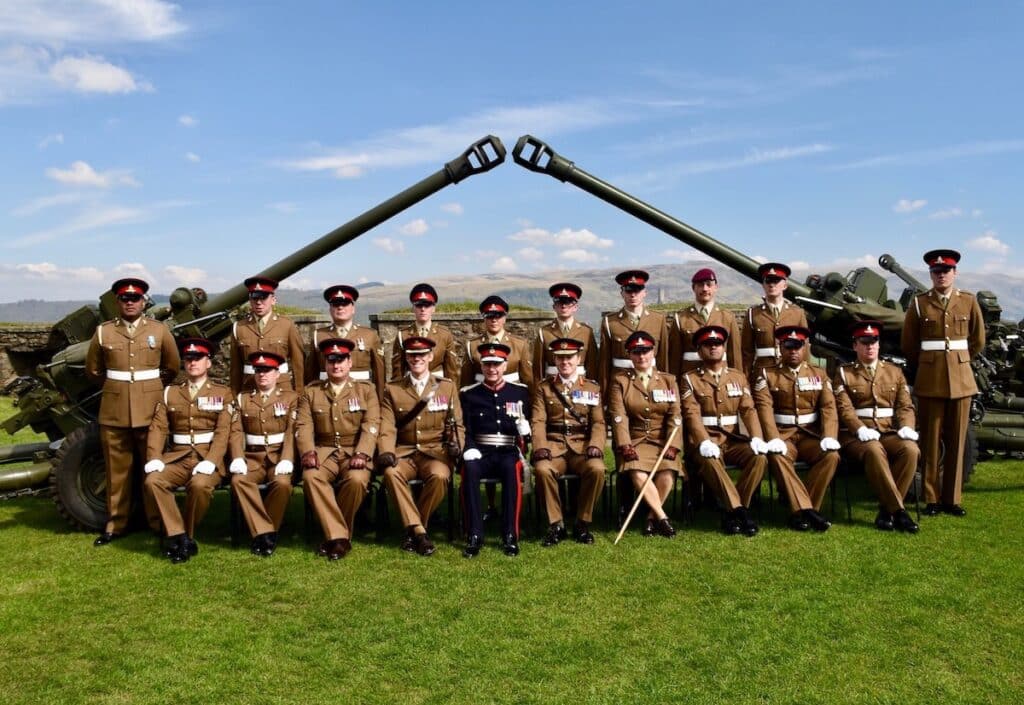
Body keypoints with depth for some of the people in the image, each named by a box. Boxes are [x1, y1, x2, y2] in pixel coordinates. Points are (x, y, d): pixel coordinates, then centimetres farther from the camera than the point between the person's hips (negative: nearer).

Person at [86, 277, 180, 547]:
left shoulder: (160, 330, 2)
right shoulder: (103, 332, 4)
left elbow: (172, 367, 13)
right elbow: (93, 369, 16)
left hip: (149, 411, -1)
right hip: (114, 411, 1)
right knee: (117, 470, 7)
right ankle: (115, 524, 19)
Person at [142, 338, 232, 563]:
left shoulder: (222, 393, 7)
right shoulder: (170, 393, 16)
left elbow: (223, 432, -4)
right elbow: (158, 428, 6)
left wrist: (209, 462, -20)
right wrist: (154, 459, -12)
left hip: (207, 457, -3)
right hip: (177, 457, 3)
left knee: (200, 485, -34)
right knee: (152, 481, -26)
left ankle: (186, 535, -11)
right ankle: (179, 537, -18)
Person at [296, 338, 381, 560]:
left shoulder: (366, 389, 7)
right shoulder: (311, 392, 12)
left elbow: (371, 425, -5)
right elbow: (303, 426, 1)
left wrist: (361, 453, -21)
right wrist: (308, 452, -19)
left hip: (355, 452, -1)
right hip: (324, 451, 2)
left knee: (357, 479, -33)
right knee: (311, 476, -31)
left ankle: (334, 536, -13)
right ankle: (339, 536, -25)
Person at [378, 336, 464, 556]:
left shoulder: (447, 387, 9)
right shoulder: (392, 390, 9)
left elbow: (457, 425, 9)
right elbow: (387, 428, 1)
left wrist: (455, 444, -13)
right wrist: (386, 452, -18)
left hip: (436, 451, 0)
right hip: (404, 452, 1)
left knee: (439, 475, -34)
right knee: (391, 472, -33)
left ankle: (412, 529, -12)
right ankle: (418, 531, -24)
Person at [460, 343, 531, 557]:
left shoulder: (520, 391, 11)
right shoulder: (468, 394, 9)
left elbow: (528, 426, 12)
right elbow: (464, 430, 5)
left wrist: (524, 428, -12)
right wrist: (470, 450, -14)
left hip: (509, 453, 0)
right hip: (481, 452, 0)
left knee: (512, 468, -35)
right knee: (470, 469, -33)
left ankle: (510, 536, -28)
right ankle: (475, 536, -27)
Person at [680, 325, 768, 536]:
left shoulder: (738, 377, 14)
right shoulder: (690, 379, 3)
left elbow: (748, 410, 3)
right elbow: (692, 414, -10)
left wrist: (756, 438, -16)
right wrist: (704, 442, -28)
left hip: (733, 439, 4)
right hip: (705, 440, -3)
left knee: (759, 457, -25)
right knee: (710, 462, -36)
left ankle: (732, 512, -17)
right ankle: (740, 510, -28)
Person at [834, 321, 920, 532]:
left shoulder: (894, 371, 19)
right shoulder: (844, 373, 8)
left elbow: (905, 406, 12)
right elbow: (844, 408, -4)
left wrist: (906, 427, -10)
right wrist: (861, 429, -22)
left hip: (889, 433, 3)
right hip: (856, 435, -3)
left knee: (911, 449, -30)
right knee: (874, 450, -37)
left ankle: (886, 509, -21)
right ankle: (898, 509, -31)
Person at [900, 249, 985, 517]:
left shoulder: (969, 302, 5)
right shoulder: (919, 303, 1)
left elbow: (978, 342, 13)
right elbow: (908, 345, 7)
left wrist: (958, 362, 15)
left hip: (961, 379, 2)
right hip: (929, 380, -1)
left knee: (956, 440, 5)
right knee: (930, 441, 2)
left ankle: (952, 498, 13)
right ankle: (932, 499, 8)